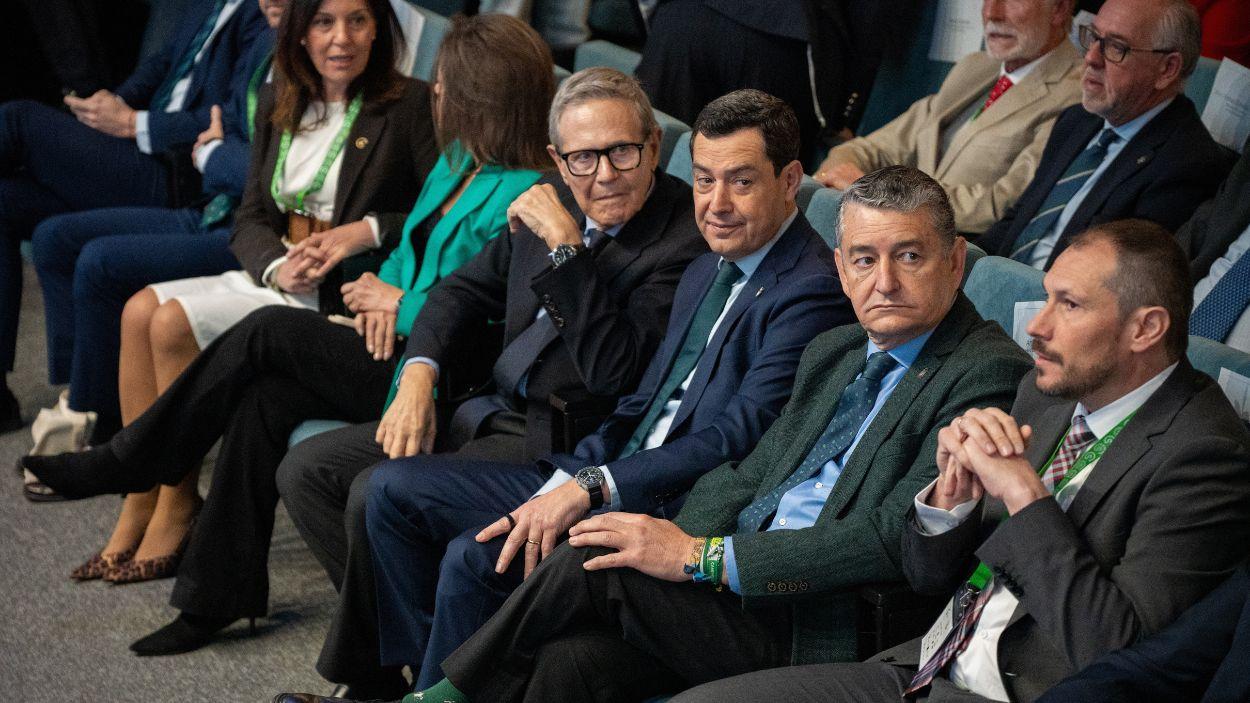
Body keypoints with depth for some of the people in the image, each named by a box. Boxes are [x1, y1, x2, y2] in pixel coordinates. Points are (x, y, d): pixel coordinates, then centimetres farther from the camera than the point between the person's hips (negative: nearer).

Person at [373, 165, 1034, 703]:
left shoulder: (989, 373, -9)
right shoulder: (833, 352, 20)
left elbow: (893, 538, -18)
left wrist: (700, 557, -18)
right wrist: (683, 550, -5)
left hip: (819, 629, -7)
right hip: (739, 594, 7)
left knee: (588, 561, -19)